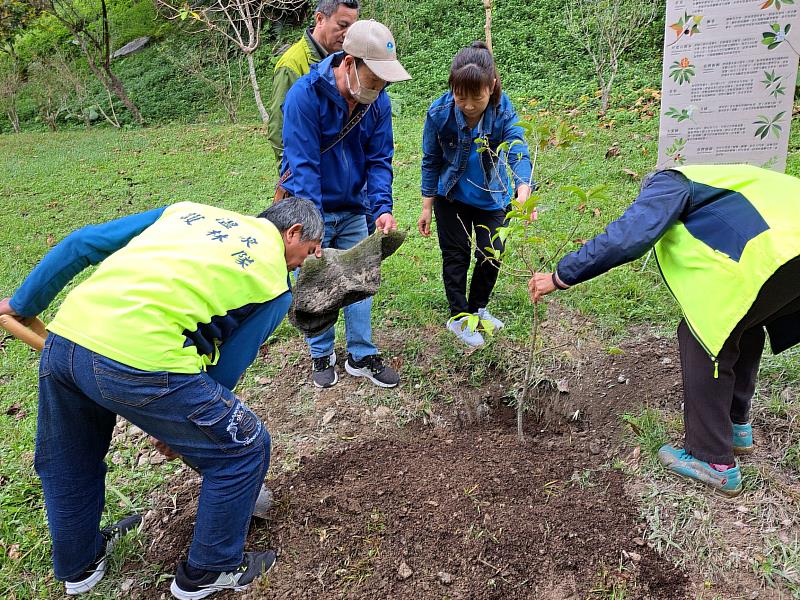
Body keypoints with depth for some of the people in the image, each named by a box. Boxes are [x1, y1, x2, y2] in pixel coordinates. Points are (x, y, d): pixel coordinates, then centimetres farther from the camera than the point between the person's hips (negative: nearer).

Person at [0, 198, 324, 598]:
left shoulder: (188, 210, 23)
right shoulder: (275, 283, 9)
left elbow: (81, 244, 19)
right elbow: (227, 368, 8)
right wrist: (178, 427, 21)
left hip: (65, 334, 8)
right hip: (140, 360, -7)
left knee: (63, 463, 32)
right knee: (245, 448, 15)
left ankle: (79, 565, 57)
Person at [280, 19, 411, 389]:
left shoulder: (378, 101, -8)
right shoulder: (305, 94, -23)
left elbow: (379, 160, -5)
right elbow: (302, 164, -25)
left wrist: (382, 208, -21)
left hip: (353, 210, 4)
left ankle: (361, 357, 24)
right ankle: (321, 355, 27)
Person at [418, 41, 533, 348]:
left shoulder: (504, 113, -27)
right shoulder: (439, 113, -25)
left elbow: (519, 154, -40)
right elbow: (431, 162, -11)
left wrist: (523, 192, -61)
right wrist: (427, 207, -7)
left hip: (491, 198, 1)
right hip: (451, 196, -1)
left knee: (491, 256, 8)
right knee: (456, 256, 7)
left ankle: (477, 308, 34)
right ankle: (459, 317, 26)